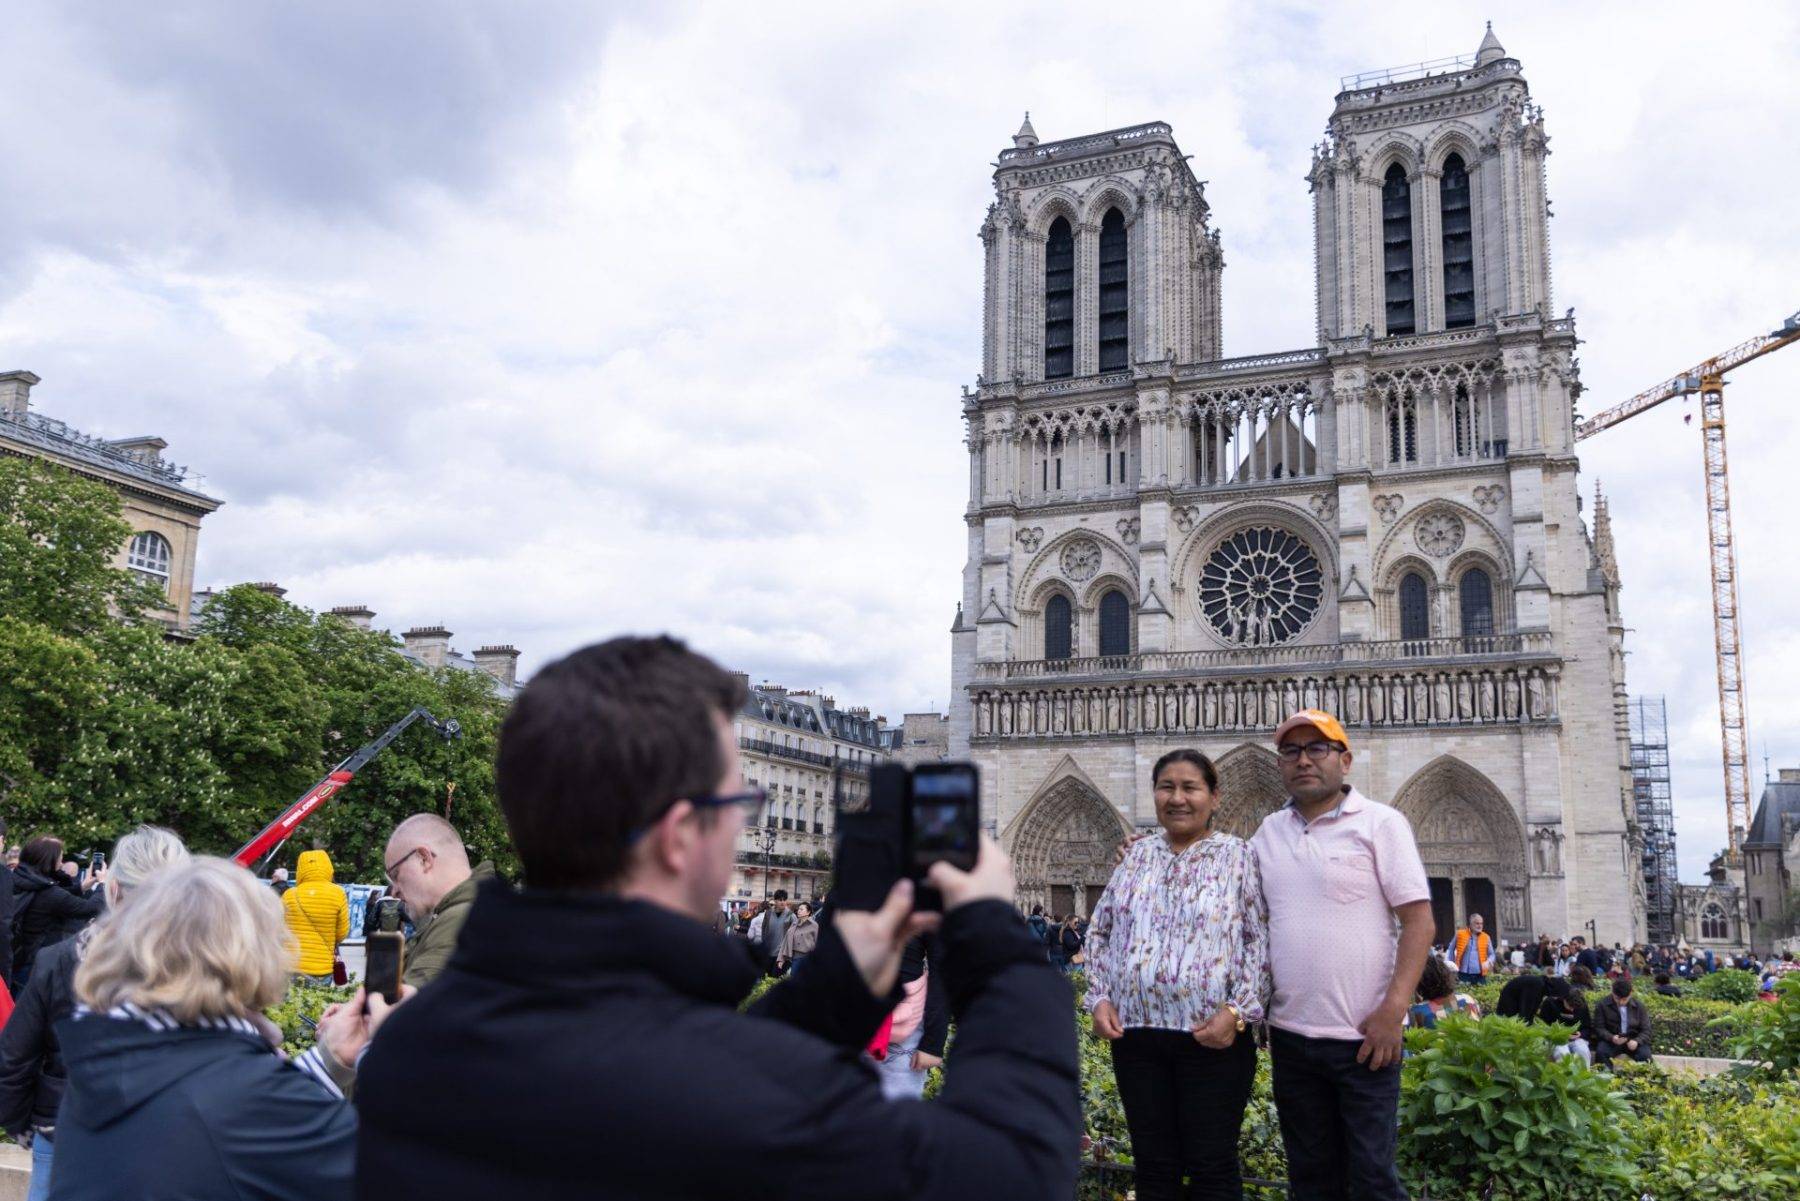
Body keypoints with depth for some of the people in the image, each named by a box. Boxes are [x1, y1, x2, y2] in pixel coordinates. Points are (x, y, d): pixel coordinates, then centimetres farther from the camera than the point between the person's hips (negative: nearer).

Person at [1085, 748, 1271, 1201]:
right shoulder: (1137, 856, 12)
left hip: (1212, 1038, -4)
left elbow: (1261, 942, -5)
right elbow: (1100, 933, 16)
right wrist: (1100, 998, 4)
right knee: (1153, 1164, 11)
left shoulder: (1239, 857, 0)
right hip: (1135, 1033, 4)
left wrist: (1237, 1011, -15)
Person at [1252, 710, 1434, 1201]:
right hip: (1290, 1035, 5)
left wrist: (1392, 1011, -16)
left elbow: (1419, 921, -10)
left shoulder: (1381, 823, -5)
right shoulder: (1269, 831, 9)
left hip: (1363, 1036, -5)